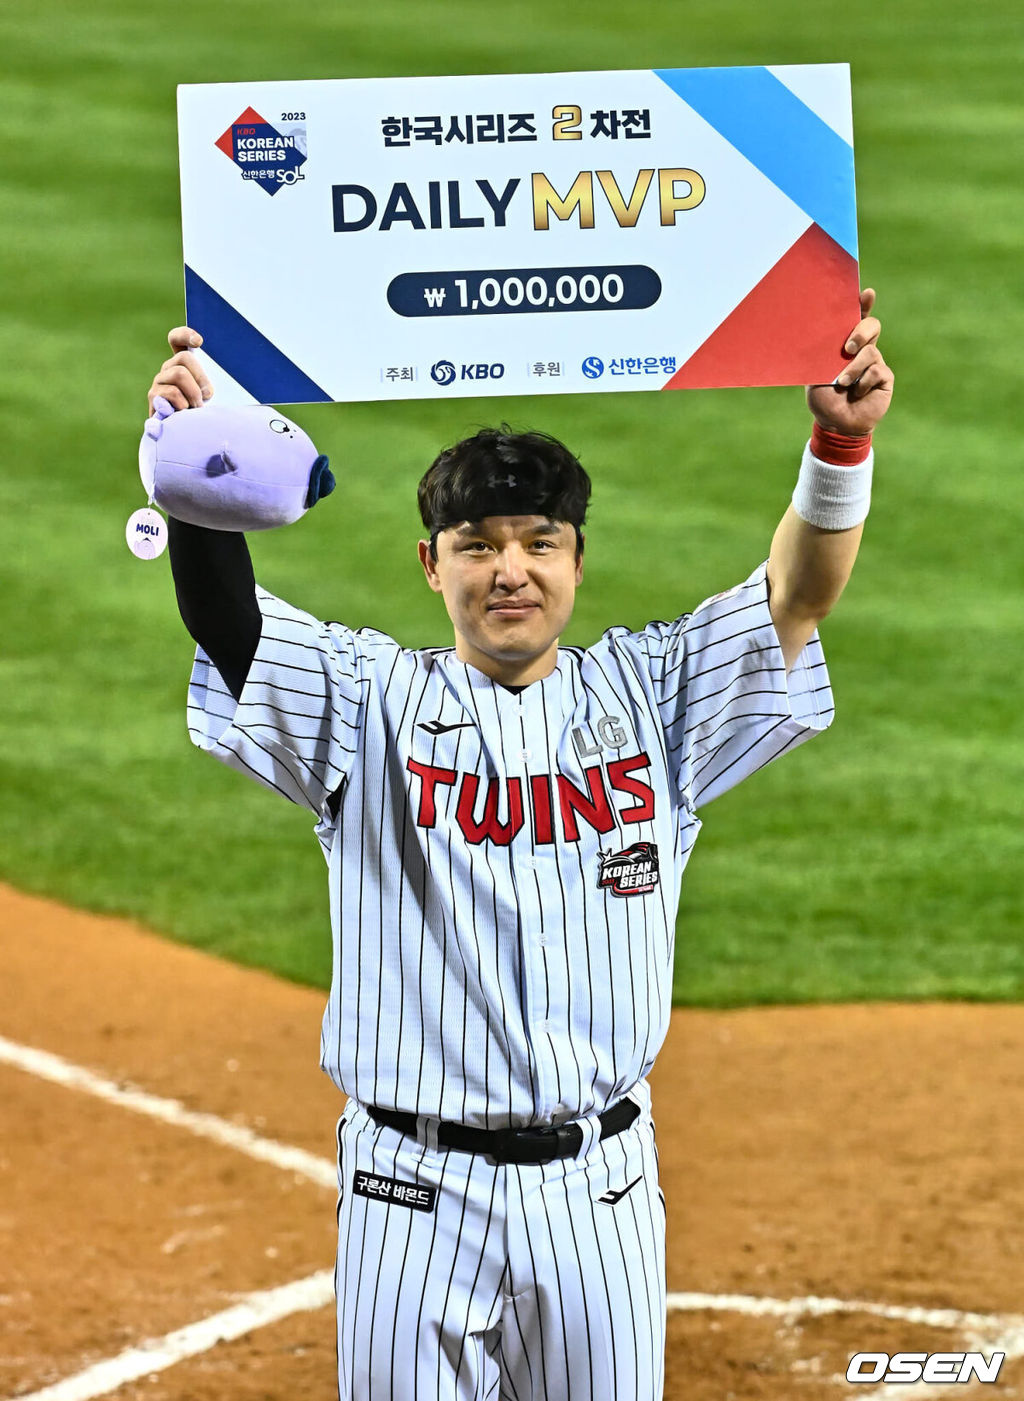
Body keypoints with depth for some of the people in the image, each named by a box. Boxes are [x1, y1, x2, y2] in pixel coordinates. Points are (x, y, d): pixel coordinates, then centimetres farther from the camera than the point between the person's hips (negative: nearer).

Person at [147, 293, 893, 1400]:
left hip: (598, 1187, 2)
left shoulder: (647, 695, 8)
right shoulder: (371, 705, 3)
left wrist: (840, 446, -22)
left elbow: (796, 596, -2)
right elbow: (225, 617, -12)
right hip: (414, 1185, -2)